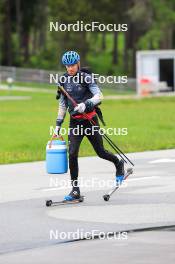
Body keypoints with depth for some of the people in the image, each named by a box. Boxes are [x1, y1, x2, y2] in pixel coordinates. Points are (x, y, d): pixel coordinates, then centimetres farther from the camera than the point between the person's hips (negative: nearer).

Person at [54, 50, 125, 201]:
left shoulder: (86, 78, -8)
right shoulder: (64, 81, 5)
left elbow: (99, 96, -18)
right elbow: (62, 105, 14)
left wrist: (85, 104, -35)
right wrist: (58, 125, 11)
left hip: (90, 119, -3)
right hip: (74, 122, 3)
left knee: (100, 152, 6)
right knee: (72, 154, -11)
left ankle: (119, 164, 40)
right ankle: (75, 190, -6)